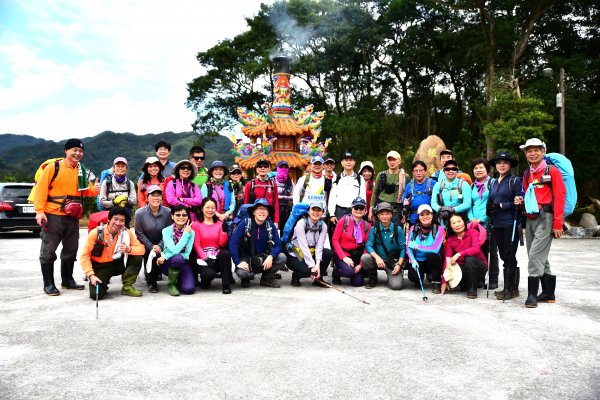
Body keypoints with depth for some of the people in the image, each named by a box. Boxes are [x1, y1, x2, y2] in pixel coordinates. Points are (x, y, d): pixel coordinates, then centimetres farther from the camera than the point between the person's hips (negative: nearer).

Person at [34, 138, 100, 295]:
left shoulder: (82, 171, 9)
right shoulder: (53, 167, -7)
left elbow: (85, 190, 16)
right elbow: (41, 188, -9)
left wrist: (93, 189, -8)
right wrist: (39, 211, -16)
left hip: (72, 216, 6)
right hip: (53, 215, -6)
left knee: (71, 250, 13)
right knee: (48, 250, 0)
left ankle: (67, 280, 27)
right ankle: (48, 284, 9)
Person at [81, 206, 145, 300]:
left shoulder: (126, 233, -11)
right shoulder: (96, 233, -18)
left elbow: (141, 249, -10)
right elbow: (85, 255, -13)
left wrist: (129, 249, -31)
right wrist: (91, 275, -21)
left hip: (116, 264, 3)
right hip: (99, 267, -2)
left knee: (137, 258, -22)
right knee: (96, 295, -24)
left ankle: (127, 287, -5)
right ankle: (102, 283, 14)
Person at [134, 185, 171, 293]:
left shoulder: (167, 212, -10)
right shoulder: (140, 213, -12)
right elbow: (139, 234, -8)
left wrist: (160, 246, -20)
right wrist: (152, 247, -16)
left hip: (162, 244, 1)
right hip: (146, 245, -1)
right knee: (151, 256, -25)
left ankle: (155, 274, 15)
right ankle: (151, 282, 4)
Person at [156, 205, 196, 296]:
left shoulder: (191, 232, -5)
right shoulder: (167, 231, -12)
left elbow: (187, 254, -10)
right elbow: (175, 251, -24)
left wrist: (166, 256, -19)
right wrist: (186, 234, -22)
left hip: (183, 263, 2)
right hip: (168, 263, -2)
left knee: (189, 289, -22)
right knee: (178, 258, -37)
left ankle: (178, 279, 15)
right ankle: (172, 283, -9)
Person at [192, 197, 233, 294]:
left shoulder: (220, 224, 12)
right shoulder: (196, 225, 4)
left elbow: (222, 244, 3)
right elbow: (197, 245, -4)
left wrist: (224, 231, -13)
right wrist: (206, 259, -17)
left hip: (217, 256, 2)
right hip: (203, 257, -2)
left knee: (226, 253, -34)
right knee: (209, 274, -33)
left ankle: (226, 284, -20)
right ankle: (205, 281, 8)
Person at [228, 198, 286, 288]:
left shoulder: (270, 225, -6)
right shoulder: (245, 223, -14)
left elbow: (277, 245, -8)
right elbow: (233, 243, -18)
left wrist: (271, 256, -27)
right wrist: (238, 262, -26)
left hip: (264, 259, 3)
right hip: (247, 258, -3)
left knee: (282, 257, -21)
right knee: (241, 272, -33)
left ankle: (267, 278, 5)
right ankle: (246, 279, 7)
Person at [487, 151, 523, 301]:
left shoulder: (515, 181, -3)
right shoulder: (493, 183, 17)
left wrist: (500, 206, -16)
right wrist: (489, 208, 3)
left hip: (511, 224, -6)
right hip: (497, 225, 6)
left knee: (509, 256, -4)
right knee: (503, 256, 9)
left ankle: (510, 289, 4)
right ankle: (512, 287, 19)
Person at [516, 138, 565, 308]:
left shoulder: (552, 171, -4)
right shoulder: (526, 174, 15)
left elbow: (560, 197, -9)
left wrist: (558, 223, -14)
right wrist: (522, 200, 2)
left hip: (545, 218, -7)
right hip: (530, 219, 7)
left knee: (535, 255, -13)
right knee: (540, 257, 12)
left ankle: (532, 294, -6)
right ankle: (548, 293, 22)